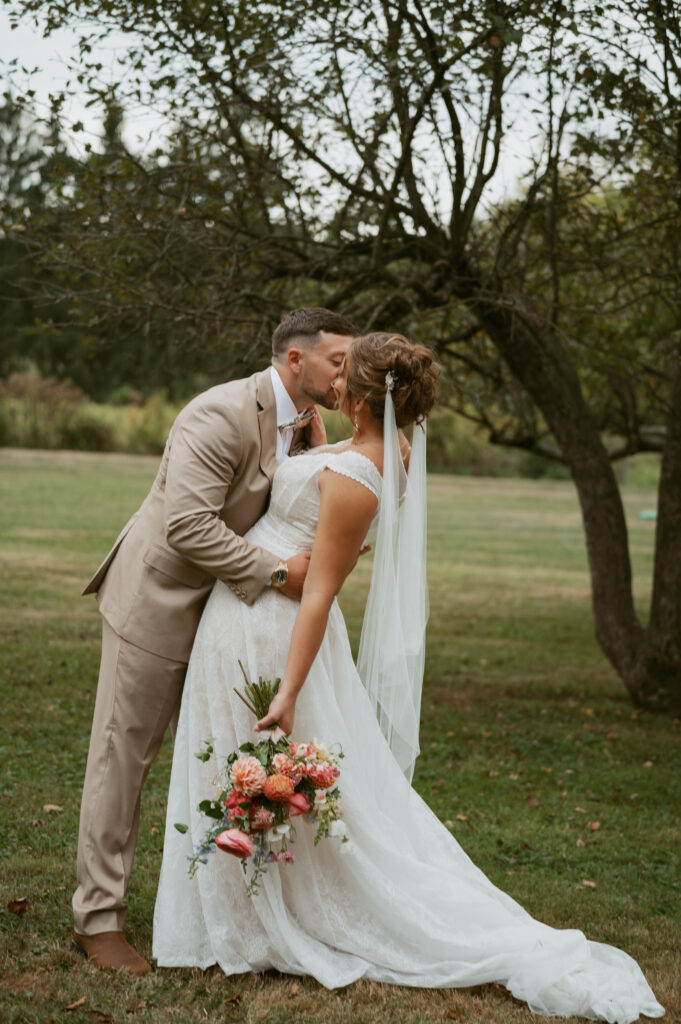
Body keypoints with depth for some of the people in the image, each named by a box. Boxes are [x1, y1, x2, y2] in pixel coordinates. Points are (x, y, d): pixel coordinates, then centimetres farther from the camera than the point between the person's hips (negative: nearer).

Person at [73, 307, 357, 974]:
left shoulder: (300, 421, 3)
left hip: (220, 610, 8)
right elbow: (189, 525, -30)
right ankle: (98, 917, 9)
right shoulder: (223, 414, -24)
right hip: (158, 599, -8)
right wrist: (276, 573, -27)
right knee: (123, 756, 0)